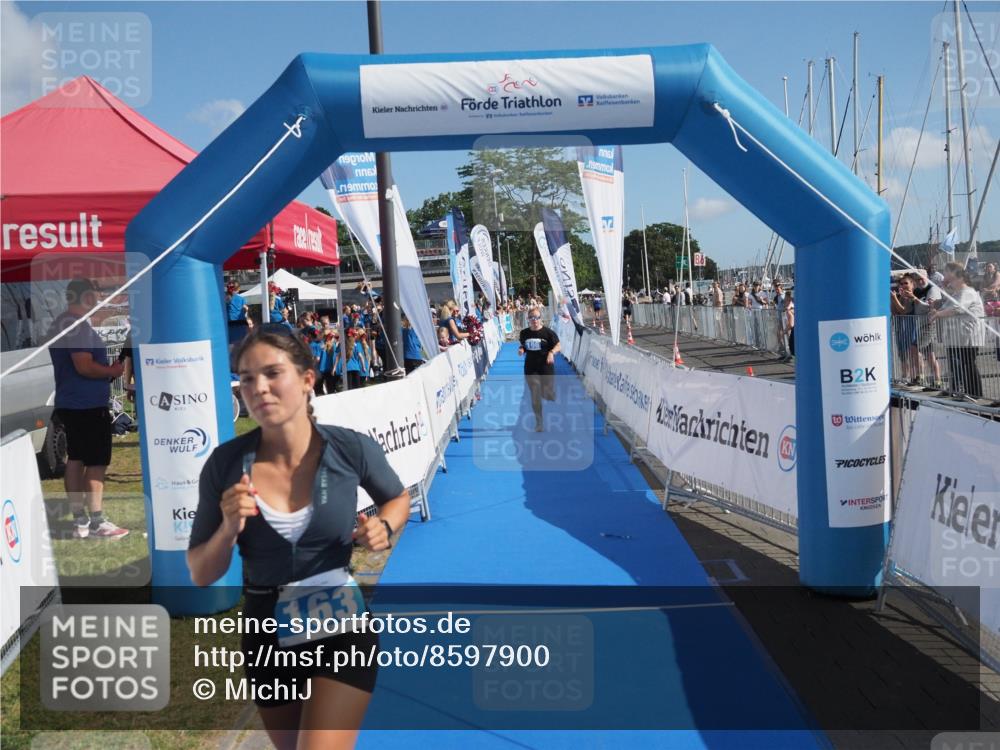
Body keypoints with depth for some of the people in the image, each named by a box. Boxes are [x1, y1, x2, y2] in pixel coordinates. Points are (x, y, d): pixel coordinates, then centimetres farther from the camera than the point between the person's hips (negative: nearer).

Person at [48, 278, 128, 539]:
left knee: (75, 459, 11)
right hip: (89, 405, -10)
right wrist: (113, 371, -10)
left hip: (69, 404, 10)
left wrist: (106, 371, 17)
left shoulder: (60, 323, 15)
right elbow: (85, 366, -25)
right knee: (97, 463, -5)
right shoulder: (79, 326, -17)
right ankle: (97, 522, -1)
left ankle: (79, 521, 17)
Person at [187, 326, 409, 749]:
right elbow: (201, 575, -4)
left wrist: (383, 529, -14)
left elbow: (399, 499, 6)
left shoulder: (352, 450, -16)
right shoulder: (226, 464, -13)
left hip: (342, 629, -3)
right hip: (267, 636, 3)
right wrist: (229, 529, -23)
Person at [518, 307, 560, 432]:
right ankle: (538, 422, 14)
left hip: (546, 367, -2)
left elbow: (558, 345, -2)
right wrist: (521, 350, -5)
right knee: (535, 396, 2)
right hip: (531, 368, 2)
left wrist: (552, 352, -21)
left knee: (547, 394, 2)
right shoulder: (524, 333, 3)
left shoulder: (548, 332, -8)